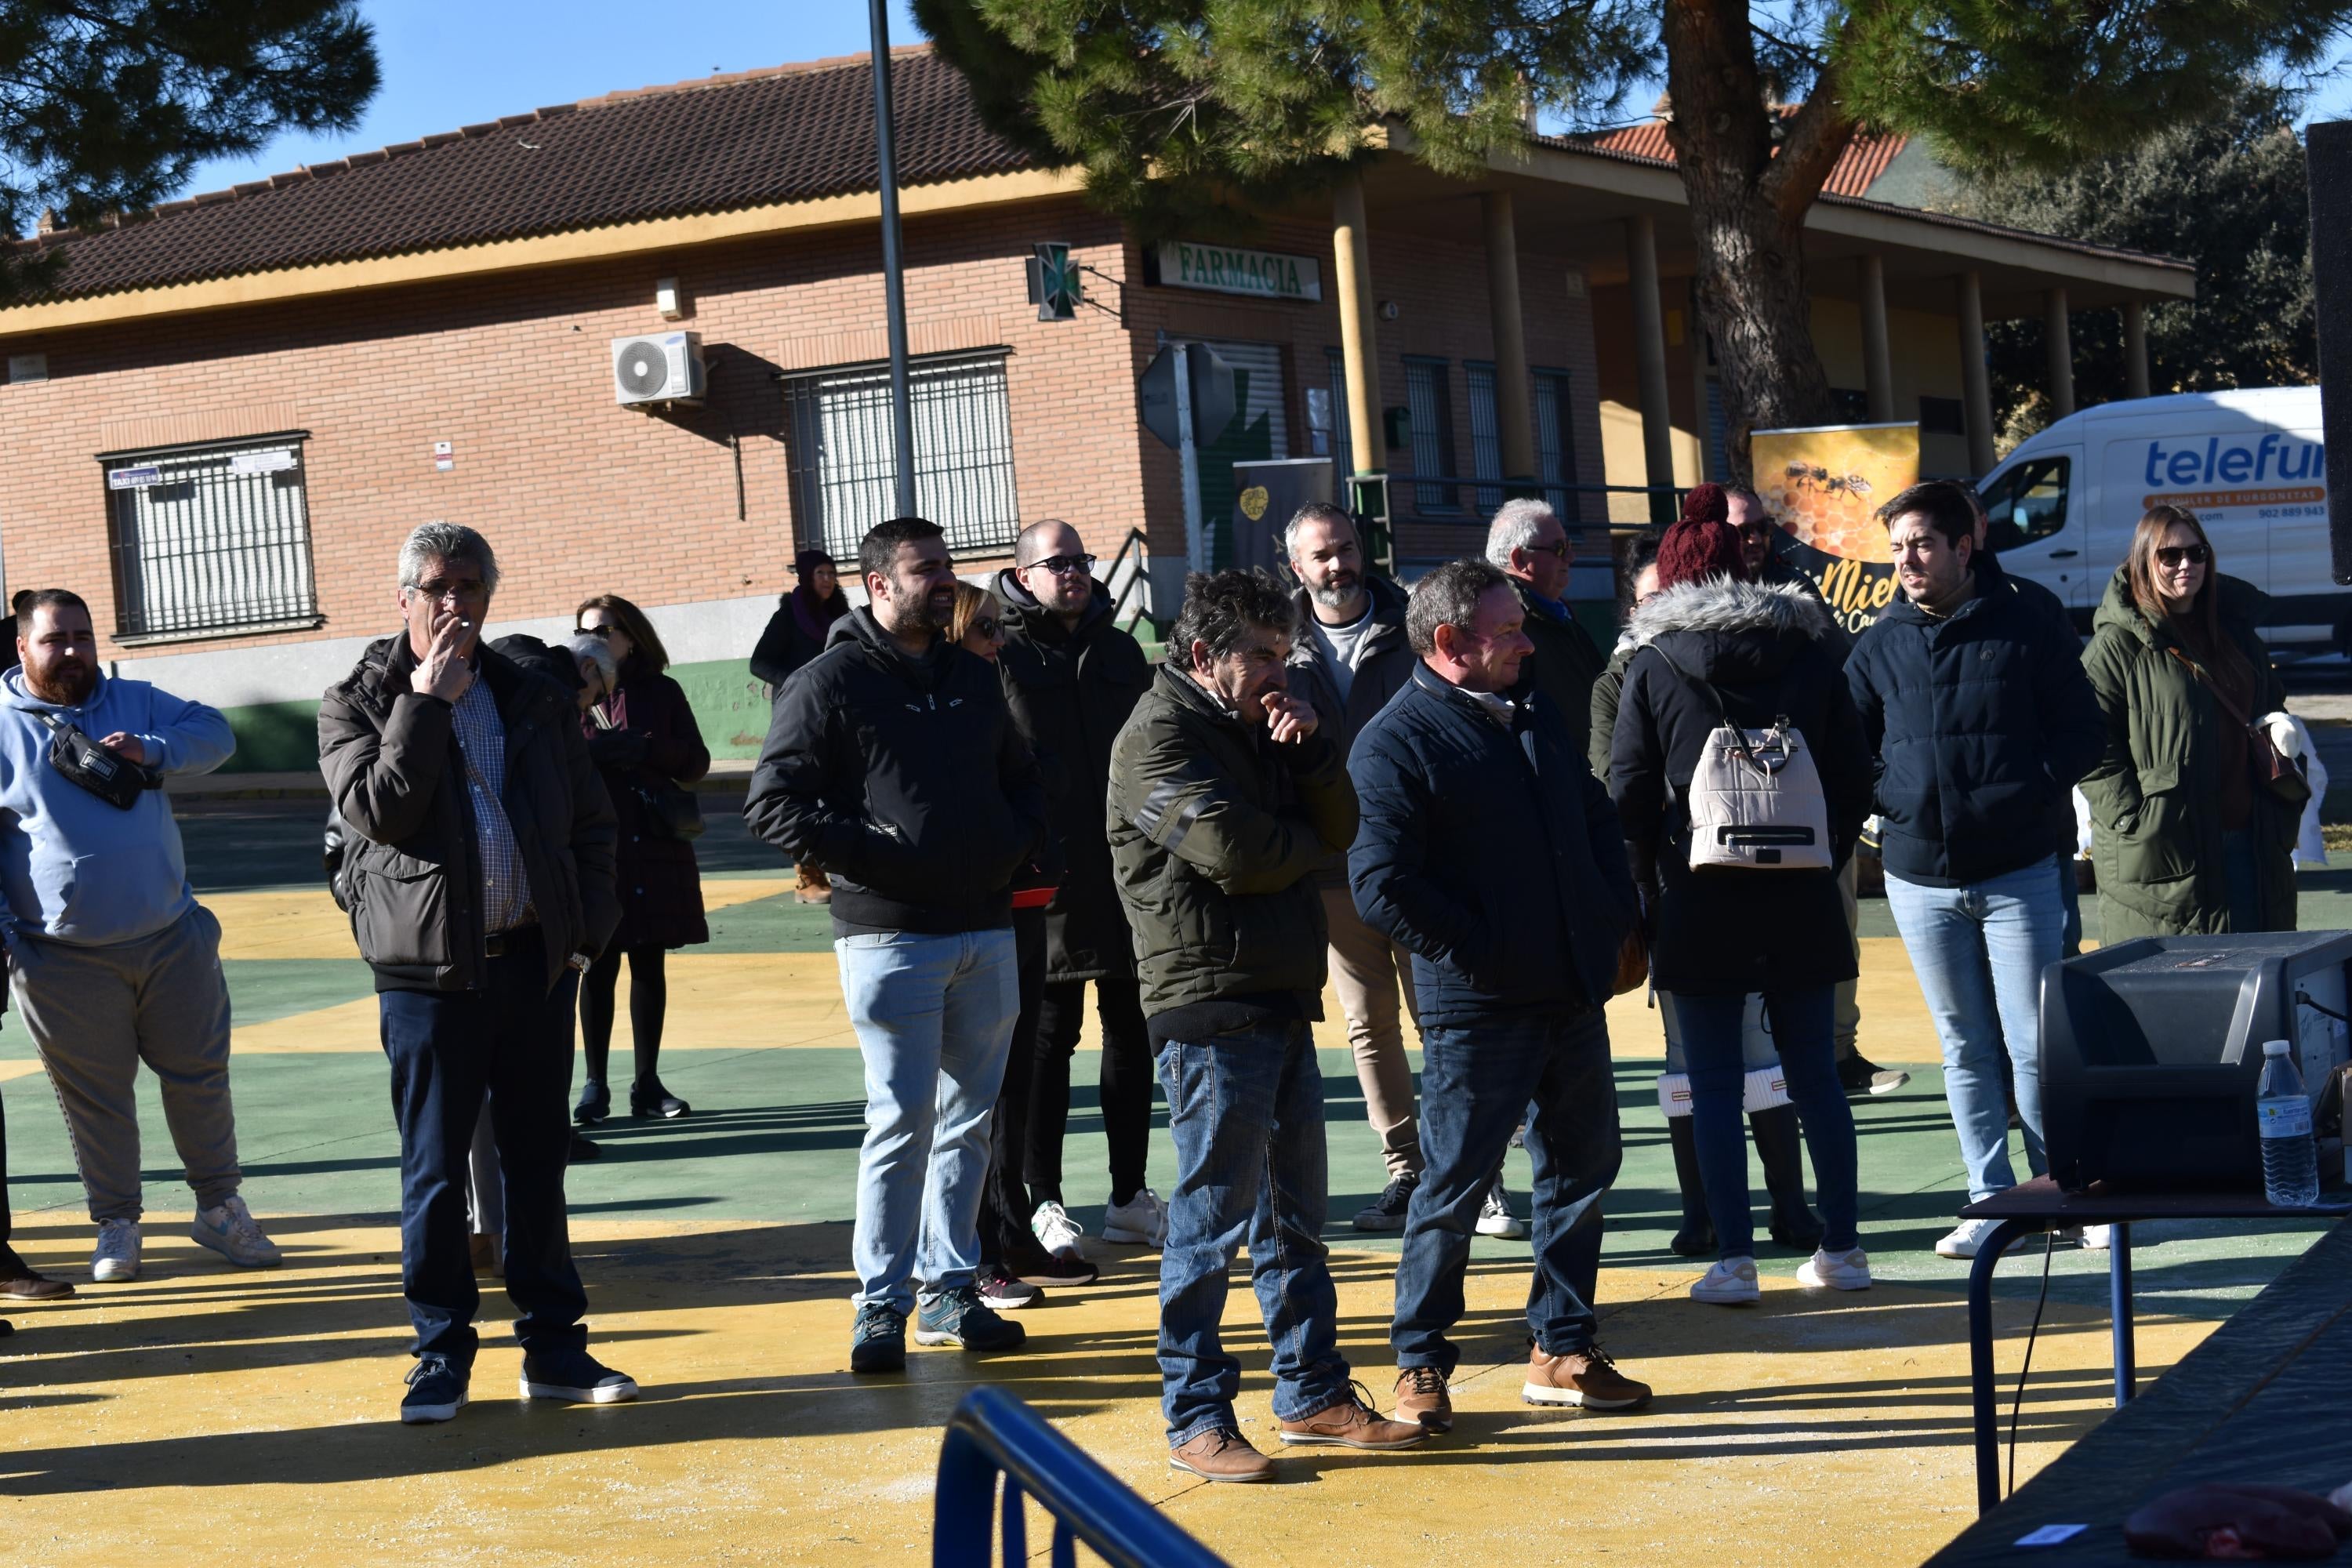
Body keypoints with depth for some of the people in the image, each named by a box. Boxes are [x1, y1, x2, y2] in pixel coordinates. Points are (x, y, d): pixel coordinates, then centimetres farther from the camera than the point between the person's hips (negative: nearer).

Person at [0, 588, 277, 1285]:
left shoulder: (135, 703, 8)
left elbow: (214, 733, 3)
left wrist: (151, 750, -16)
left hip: (171, 940, 3)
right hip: (63, 960, -3)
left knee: (200, 1074, 8)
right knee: (95, 1096, 6)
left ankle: (220, 1208, 22)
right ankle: (116, 1224, 21)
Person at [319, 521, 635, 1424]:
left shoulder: (535, 701, 11)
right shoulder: (357, 704, 1)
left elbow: (591, 824, 15)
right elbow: (379, 810, -17)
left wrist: (584, 931, 4)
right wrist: (426, 702, -15)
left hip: (535, 965, 3)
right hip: (429, 970, -3)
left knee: (537, 1163, 9)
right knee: (434, 1172, 2)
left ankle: (553, 1345, 16)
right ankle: (442, 1354, 12)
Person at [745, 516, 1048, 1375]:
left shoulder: (973, 677, 16)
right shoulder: (830, 682, -4)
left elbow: (1021, 778, 26)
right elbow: (772, 802, -9)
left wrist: (1018, 844, 6)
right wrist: (864, 853, -16)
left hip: (985, 929, 6)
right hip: (890, 932, -6)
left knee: (970, 1117, 10)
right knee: (902, 1118, -6)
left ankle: (949, 1285, 20)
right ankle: (882, 1301, 3)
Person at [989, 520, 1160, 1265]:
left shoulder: (1120, 652, 14)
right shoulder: (1001, 656, -4)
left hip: (1127, 880, 6)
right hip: (1045, 886, -6)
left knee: (1132, 1034, 10)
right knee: (1045, 1042, 0)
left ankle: (1130, 1195, 18)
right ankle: (1044, 1204, 6)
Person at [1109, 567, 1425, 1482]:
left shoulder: (1254, 726, 17)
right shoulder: (1160, 737, -10)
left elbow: (1339, 827, 12)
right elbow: (1230, 850, -21)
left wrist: (1308, 749, -6)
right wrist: (1306, 848, -1)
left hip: (1281, 1001, 9)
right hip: (1210, 1008, -9)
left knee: (1296, 1213, 14)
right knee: (1212, 1220, -5)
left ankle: (1312, 1393, 22)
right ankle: (1196, 1419, 2)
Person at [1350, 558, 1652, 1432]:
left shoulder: (1537, 720, 14)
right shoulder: (1395, 744, -11)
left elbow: (1597, 819, 24)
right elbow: (1380, 885, -19)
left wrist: (1613, 919, 10)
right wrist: (1478, 953, -15)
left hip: (1574, 995, 8)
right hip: (1475, 1008, -8)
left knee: (1582, 1170, 12)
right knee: (1455, 1186, -1)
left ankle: (1563, 1351, 25)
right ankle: (1420, 1367, 12)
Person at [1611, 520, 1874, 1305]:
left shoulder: (1651, 669, -3)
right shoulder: (1809, 656, 4)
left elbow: (1630, 795, -4)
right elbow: (1854, 779, 5)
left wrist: (1651, 886, 7)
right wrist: (1825, 862, 15)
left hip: (1700, 906, -3)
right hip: (1801, 902, 3)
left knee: (1714, 1085, 2)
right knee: (1815, 1074, 11)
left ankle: (1734, 1259, 0)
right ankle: (1841, 1247, 15)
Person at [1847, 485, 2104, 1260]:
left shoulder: (2025, 629, -2)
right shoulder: (1879, 645, 6)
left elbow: (2084, 731, 1)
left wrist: (2031, 791, -12)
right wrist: (1883, 803, -3)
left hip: (2017, 873, -3)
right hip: (1919, 880, 3)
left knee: (2036, 1044, -2)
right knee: (1965, 1047, 8)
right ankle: (1991, 1202, 13)